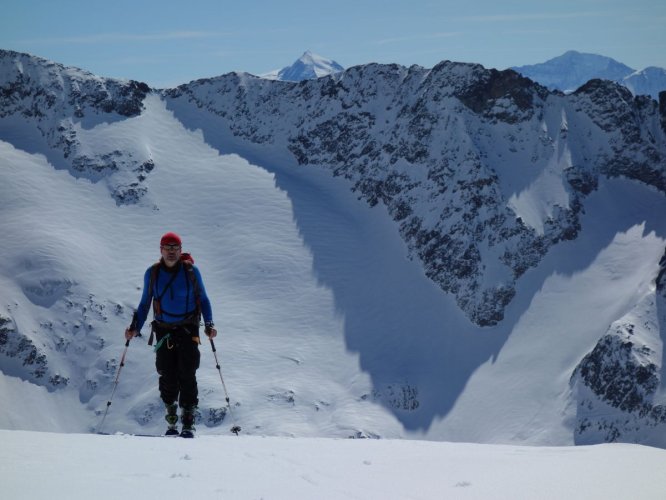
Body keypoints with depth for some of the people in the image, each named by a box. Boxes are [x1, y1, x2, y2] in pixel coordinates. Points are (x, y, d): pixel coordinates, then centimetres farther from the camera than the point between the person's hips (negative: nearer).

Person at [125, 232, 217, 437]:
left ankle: (188, 424, -5)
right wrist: (136, 327, 3)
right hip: (164, 330, 2)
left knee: (187, 375, -9)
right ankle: (171, 422, 11)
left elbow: (203, 299, 7)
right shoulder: (152, 273, 3)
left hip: (188, 330, -1)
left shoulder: (191, 271, -2)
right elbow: (145, 303, 13)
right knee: (168, 377, -2)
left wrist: (209, 324, -5)